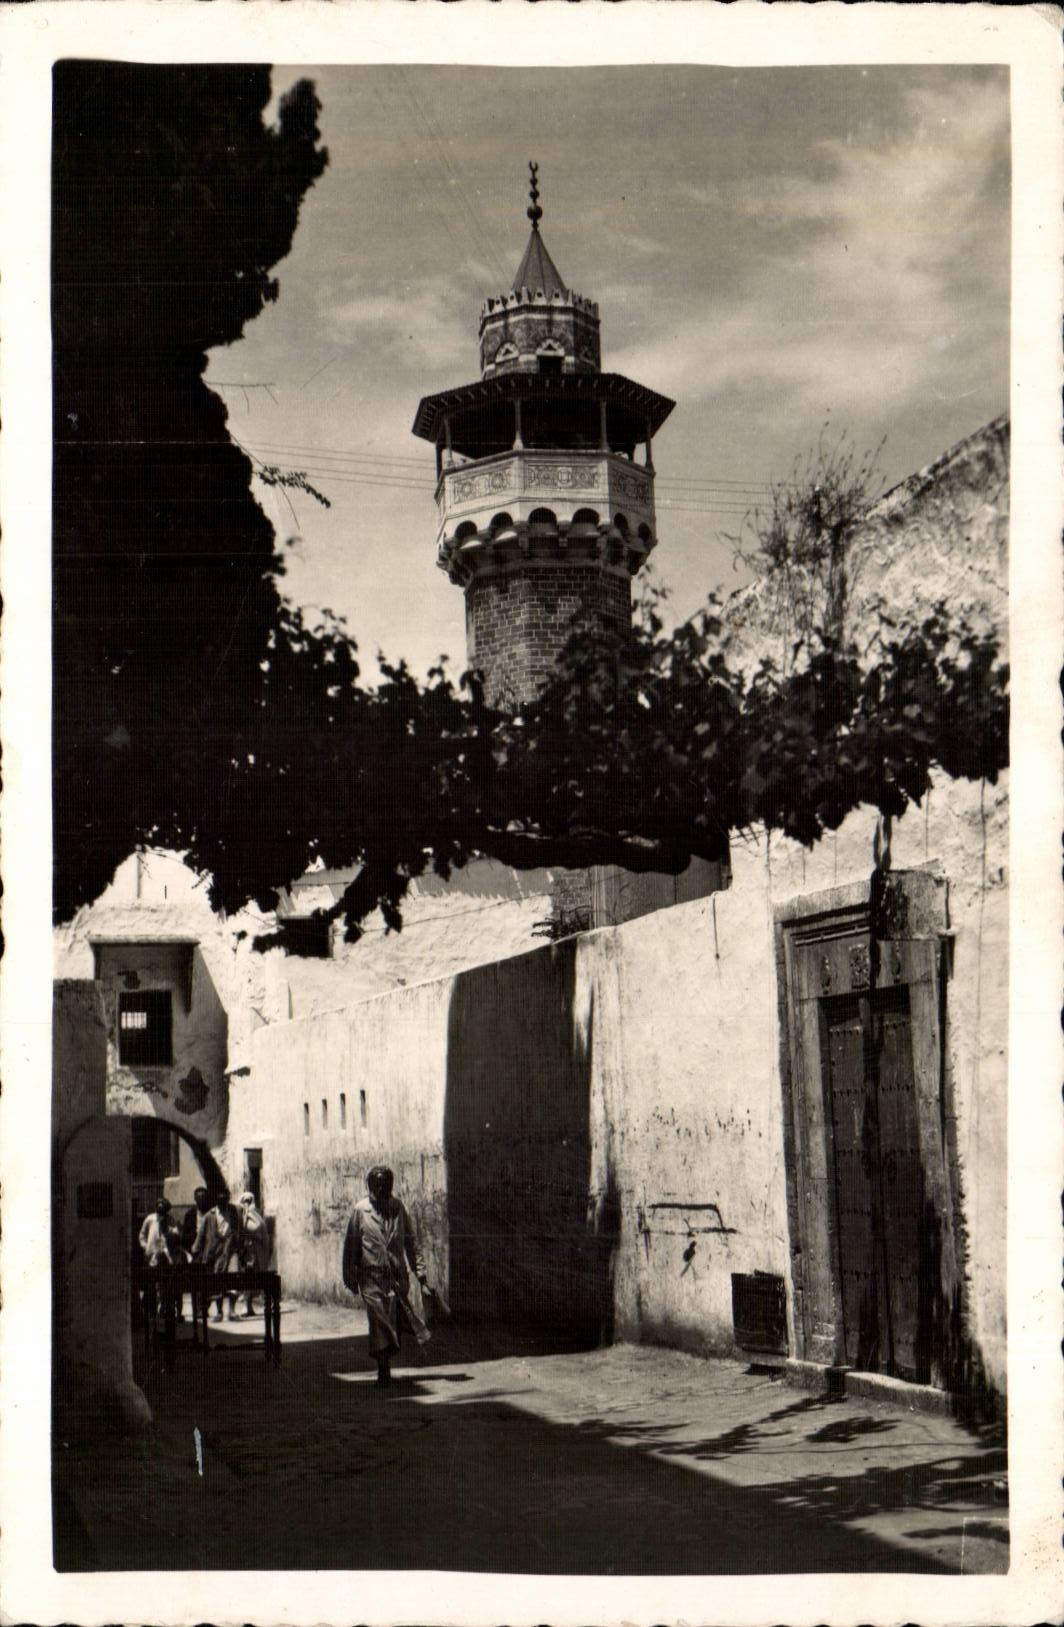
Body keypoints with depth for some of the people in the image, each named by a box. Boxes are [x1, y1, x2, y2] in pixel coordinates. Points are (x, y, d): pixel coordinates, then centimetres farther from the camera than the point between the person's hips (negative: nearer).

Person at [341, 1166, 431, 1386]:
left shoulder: (397, 1208, 7)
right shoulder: (360, 1210, -1)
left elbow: (411, 1241, 12)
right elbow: (350, 1244, 3)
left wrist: (419, 1269, 6)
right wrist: (350, 1276, 1)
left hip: (397, 1275, 3)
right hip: (371, 1276, -3)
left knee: (400, 1317, 0)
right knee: (379, 1320, -6)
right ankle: (383, 1369, 2)